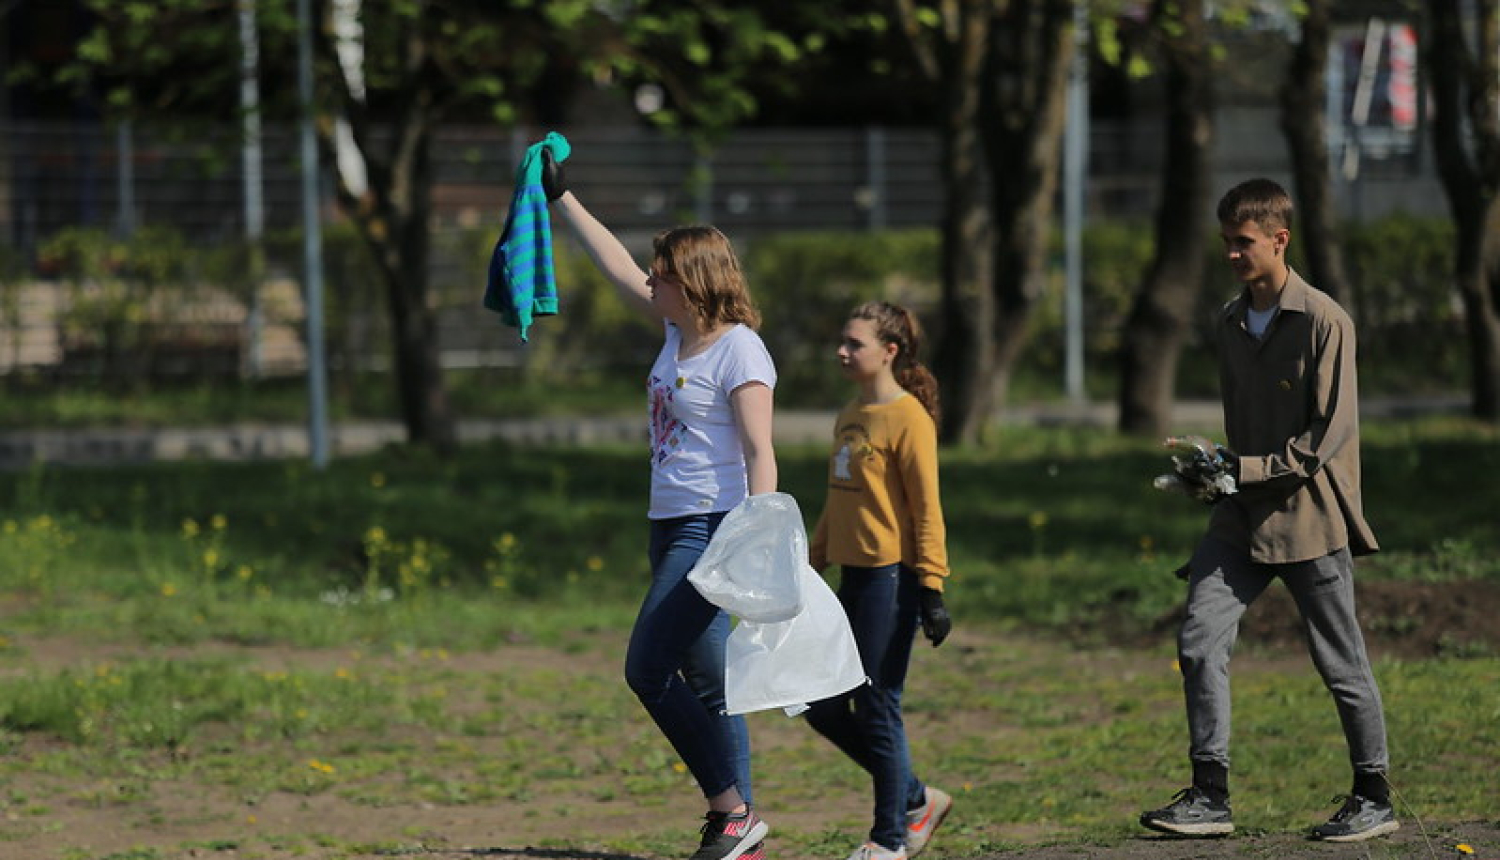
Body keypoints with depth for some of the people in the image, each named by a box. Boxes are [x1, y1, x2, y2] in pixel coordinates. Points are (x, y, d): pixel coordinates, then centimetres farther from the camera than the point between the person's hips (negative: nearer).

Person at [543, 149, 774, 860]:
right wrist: (560, 199, 28)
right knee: (706, 682, 7)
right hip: (673, 527, 9)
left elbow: (760, 454, -17)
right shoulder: (679, 330, 12)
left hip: (714, 530, -9)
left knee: (648, 671, -14)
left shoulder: (739, 350, -12)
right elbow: (617, 269, 25)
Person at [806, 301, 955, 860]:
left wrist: (932, 589, -16)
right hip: (853, 578, 9)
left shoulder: (908, 417, -10)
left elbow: (927, 510, -13)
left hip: (891, 578, -9)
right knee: (821, 705, 8)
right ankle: (915, 800, 21)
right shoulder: (851, 416, 15)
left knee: (876, 708, -3)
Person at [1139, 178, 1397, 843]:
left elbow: (1330, 435, -13)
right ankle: (1210, 797, -7)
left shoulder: (1323, 322, -10)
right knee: (1199, 640, -9)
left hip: (1310, 514, -6)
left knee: (1340, 663, 2)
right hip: (1242, 517, 6)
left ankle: (1374, 800, 15)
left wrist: (1245, 469, -17)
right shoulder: (1227, 325, 11)